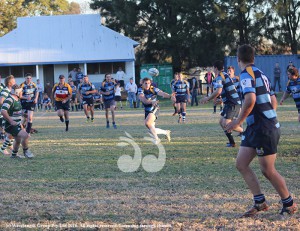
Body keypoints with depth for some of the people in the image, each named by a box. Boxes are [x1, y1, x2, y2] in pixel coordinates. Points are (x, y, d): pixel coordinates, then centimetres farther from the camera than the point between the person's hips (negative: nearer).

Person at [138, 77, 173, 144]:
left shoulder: (154, 89, -11)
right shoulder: (141, 91, -10)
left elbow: (162, 94, -25)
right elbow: (143, 100, -26)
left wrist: (170, 96, -45)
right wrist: (151, 102, -45)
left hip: (154, 109, -4)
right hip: (147, 111, 4)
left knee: (147, 123, -28)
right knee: (151, 130, 6)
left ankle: (156, 138, -12)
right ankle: (166, 132, 30)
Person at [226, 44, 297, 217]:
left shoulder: (246, 74, -13)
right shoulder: (260, 74, 16)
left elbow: (250, 100, -27)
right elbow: (274, 102, 20)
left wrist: (238, 122, -18)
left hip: (264, 129, -9)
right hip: (255, 129, 9)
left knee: (268, 170, -2)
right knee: (241, 164, 7)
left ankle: (289, 204, 11)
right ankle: (260, 202, 9)